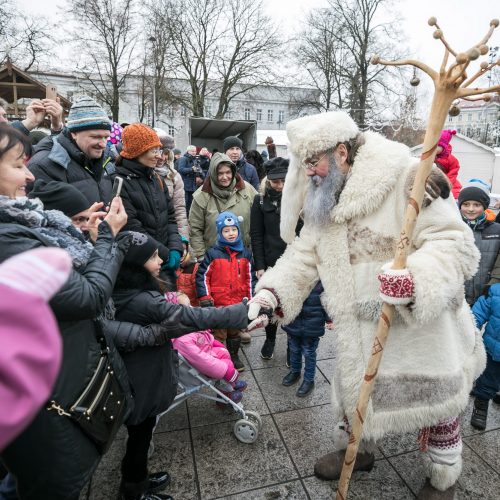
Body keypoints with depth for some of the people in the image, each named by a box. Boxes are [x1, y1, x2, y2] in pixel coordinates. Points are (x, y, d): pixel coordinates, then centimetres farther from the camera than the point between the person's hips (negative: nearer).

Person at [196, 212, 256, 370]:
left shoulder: (245, 253, 1)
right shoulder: (213, 253, -10)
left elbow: (250, 277, 7)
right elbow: (202, 275, -8)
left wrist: (250, 298, 6)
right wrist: (205, 298, -10)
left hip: (239, 303, 4)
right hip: (218, 303, -4)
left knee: (235, 332, 21)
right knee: (218, 334, 8)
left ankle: (234, 356, 40)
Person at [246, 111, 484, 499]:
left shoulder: (407, 179, -19)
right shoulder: (323, 202, 2)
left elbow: (456, 243, -23)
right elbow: (303, 257, 1)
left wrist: (414, 279, -42)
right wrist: (271, 294, -13)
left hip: (423, 326, -5)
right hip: (361, 333, 5)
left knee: (436, 403, 16)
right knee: (354, 393, 21)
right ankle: (354, 450, 52)